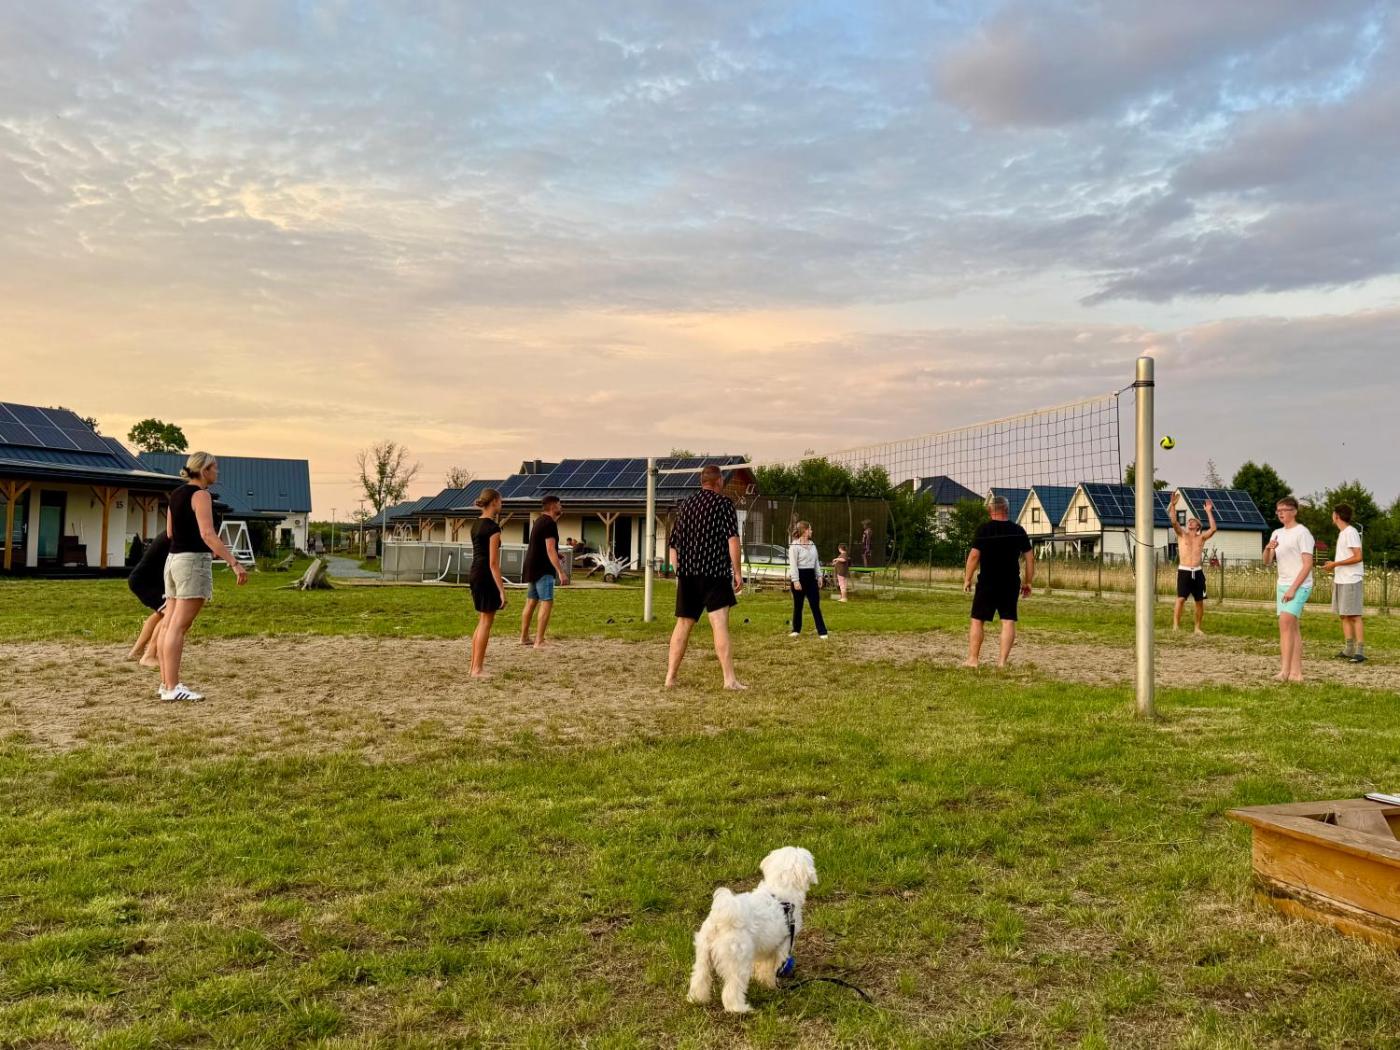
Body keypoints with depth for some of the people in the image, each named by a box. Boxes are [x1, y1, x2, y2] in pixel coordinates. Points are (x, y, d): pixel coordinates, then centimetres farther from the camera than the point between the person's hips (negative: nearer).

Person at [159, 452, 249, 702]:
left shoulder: (176, 494, 15)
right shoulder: (200, 495, -11)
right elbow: (208, 534, -23)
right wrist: (234, 563, -28)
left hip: (173, 559, 9)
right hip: (193, 561, -9)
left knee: (169, 625, 10)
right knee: (179, 627, -10)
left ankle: (166, 682, 15)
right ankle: (172, 688, -10)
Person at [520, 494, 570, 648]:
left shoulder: (541, 521, 16)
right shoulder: (549, 523, -15)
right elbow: (550, 550, -24)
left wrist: (557, 517, 38)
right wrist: (561, 572, -27)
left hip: (533, 567, 11)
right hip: (543, 569, -11)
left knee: (531, 602, 14)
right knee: (547, 603, -11)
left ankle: (524, 637, 20)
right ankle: (539, 641, -15)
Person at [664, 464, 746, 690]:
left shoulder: (685, 506, 15)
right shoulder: (723, 503, -2)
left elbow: (674, 545, 18)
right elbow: (733, 539, -11)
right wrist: (737, 572, -7)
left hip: (686, 573, 5)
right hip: (714, 572, -5)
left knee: (683, 624, 13)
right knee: (720, 624, -9)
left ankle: (670, 677, 14)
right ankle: (730, 678, -14)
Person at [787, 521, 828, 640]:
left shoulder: (812, 545, 12)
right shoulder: (794, 546, -9)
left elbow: (816, 562, 16)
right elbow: (793, 564, -14)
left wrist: (819, 576, 11)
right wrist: (795, 580, -19)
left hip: (811, 576, 6)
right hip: (800, 576, -6)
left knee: (815, 605, 2)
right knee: (798, 605, 4)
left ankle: (822, 631, 2)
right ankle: (796, 630, 17)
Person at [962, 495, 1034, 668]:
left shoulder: (983, 529, -5)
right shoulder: (1018, 530, 5)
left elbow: (974, 555, -10)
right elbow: (1030, 557, 5)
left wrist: (967, 579, -2)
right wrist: (1028, 582, 13)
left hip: (987, 582, -2)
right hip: (1011, 583, 3)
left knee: (977, 620, 6)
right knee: (1008, 621, 4)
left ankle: (972, 659, 6)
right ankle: (1002, 661, 0)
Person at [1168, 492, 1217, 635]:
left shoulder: (1201, 537, 12)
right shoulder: (1182, 535, 7)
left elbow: (1213, 529, -4)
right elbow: (1173, 521, -8)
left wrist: (1209, 512, -3)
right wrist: (1173, 504, -16)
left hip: (1198, 572, 3)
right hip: (1184, 571, -3)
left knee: (1200, 601, 5)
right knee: (1181, 599, -13)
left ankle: (1198, 627, 16)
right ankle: (1176, 625, -11)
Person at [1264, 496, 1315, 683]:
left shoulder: (1302, 533, -9)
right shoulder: (1277, 534, 14)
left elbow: (1307, 565, -14)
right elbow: (1267, 562, 13)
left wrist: (1293, 589, -20)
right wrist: (1268, 548, -9)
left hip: (1299, 586, -8)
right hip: (1283, 585, 8)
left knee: (1285, 623, -20)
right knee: (1292, 627, 7)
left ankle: (1285, 670, -23)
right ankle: (1296, 672, 9)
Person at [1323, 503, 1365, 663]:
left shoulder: (1351, 532, -13)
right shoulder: (1342, 533, 17)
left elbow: (1357, 557, -19)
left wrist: (1335, 564, -17)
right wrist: (1333, 567, 16)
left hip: (1351, 581, -10)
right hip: (1341, 581, 10)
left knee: (1355, 616, -9)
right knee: (1344, 616, 10)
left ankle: (1360, 651, -8)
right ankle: (1349, 649, 15)